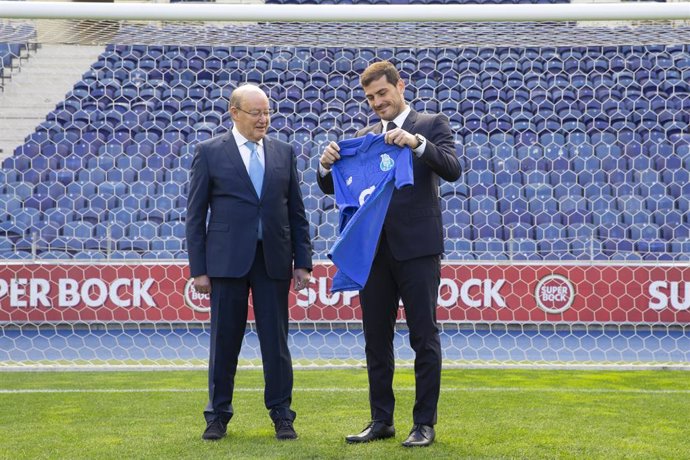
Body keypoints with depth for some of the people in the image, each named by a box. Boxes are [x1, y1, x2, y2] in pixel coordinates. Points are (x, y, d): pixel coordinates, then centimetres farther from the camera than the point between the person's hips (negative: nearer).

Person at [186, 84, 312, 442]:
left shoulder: (284, 153, 10)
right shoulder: (209, 152, 1)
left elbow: (297, 212, 11)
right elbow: (195, 214, 1)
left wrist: (302, 261, 4)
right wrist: (198, 268, -5)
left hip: (274, 261, 2)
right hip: (227, 260, -2)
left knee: (276, 341, 5)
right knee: (224, 341, 4)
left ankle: (282, 416, 13)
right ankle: (218, 415, 16)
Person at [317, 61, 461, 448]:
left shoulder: (432, 125, 2)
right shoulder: (365, 137, 15)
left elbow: (452, 169, -14)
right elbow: (334, 187, 12)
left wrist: (417, 143, -28)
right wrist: (327, 165, -10)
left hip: (417, 247, -5)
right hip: (374, 248, 5)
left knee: (424, 338, -2)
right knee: (376, 339, 9)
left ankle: (425, 423, 3)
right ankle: (382, 420, 16)